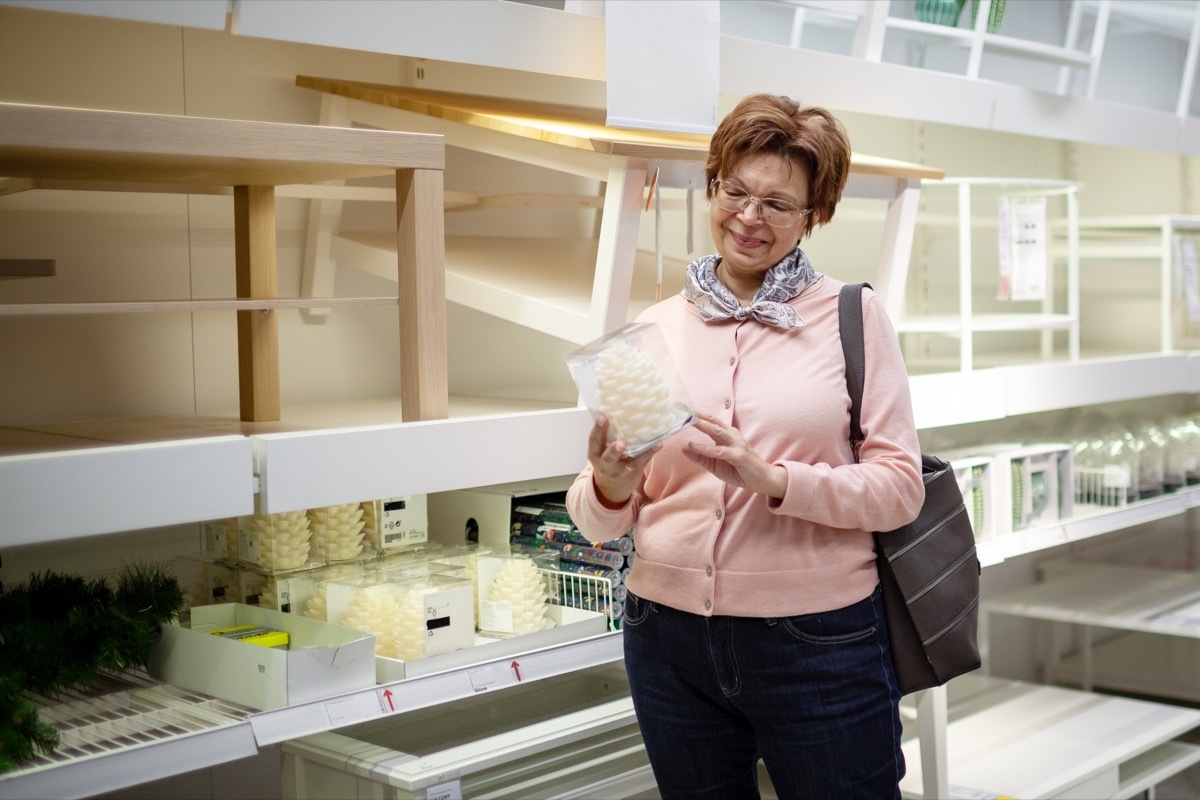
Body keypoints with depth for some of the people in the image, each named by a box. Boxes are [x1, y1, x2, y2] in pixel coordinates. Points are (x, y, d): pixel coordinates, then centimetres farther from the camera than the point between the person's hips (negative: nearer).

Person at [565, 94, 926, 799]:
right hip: (671, 640, 3)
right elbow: (598, 521, 5)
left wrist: (773, 480, -21)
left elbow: (900, 488, -6)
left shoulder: (853, 316, -1)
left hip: (820, 640, -2)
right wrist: (611, 487, -18)